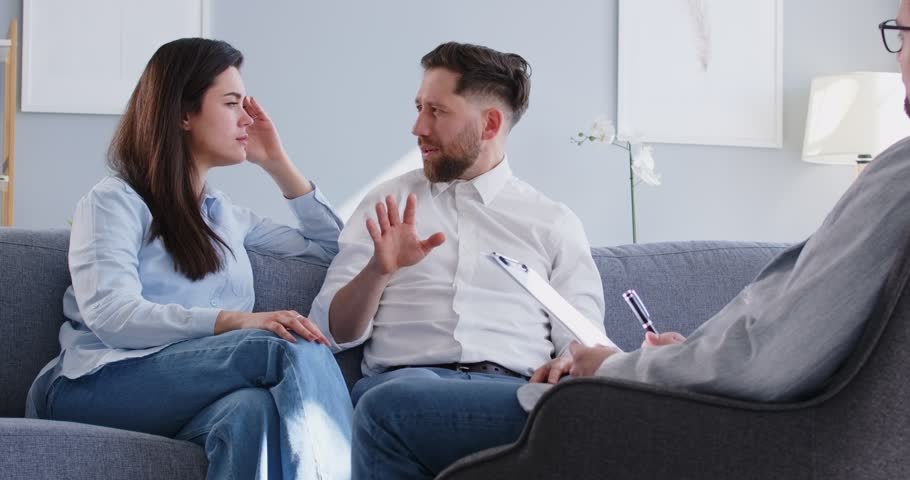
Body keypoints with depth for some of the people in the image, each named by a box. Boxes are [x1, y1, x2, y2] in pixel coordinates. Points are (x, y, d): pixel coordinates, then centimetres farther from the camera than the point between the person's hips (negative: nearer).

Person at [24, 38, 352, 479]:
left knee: (255, 408, -37)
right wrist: (233, 321, -27)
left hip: (192, 390, 5)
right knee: (294, 348, -32)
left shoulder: (226, 215, 26)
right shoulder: (115, 201, 4)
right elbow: (110, 315, -14)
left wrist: (277, 164, 24)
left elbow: (333, 249, 33)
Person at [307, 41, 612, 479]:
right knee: (386, 400, -37)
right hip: (405, 380, 2)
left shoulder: (553, 222, 18)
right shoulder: (388, 205, 20)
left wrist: (569, 365, -13)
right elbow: (334, 331, 13)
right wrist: (378, 270, -8)